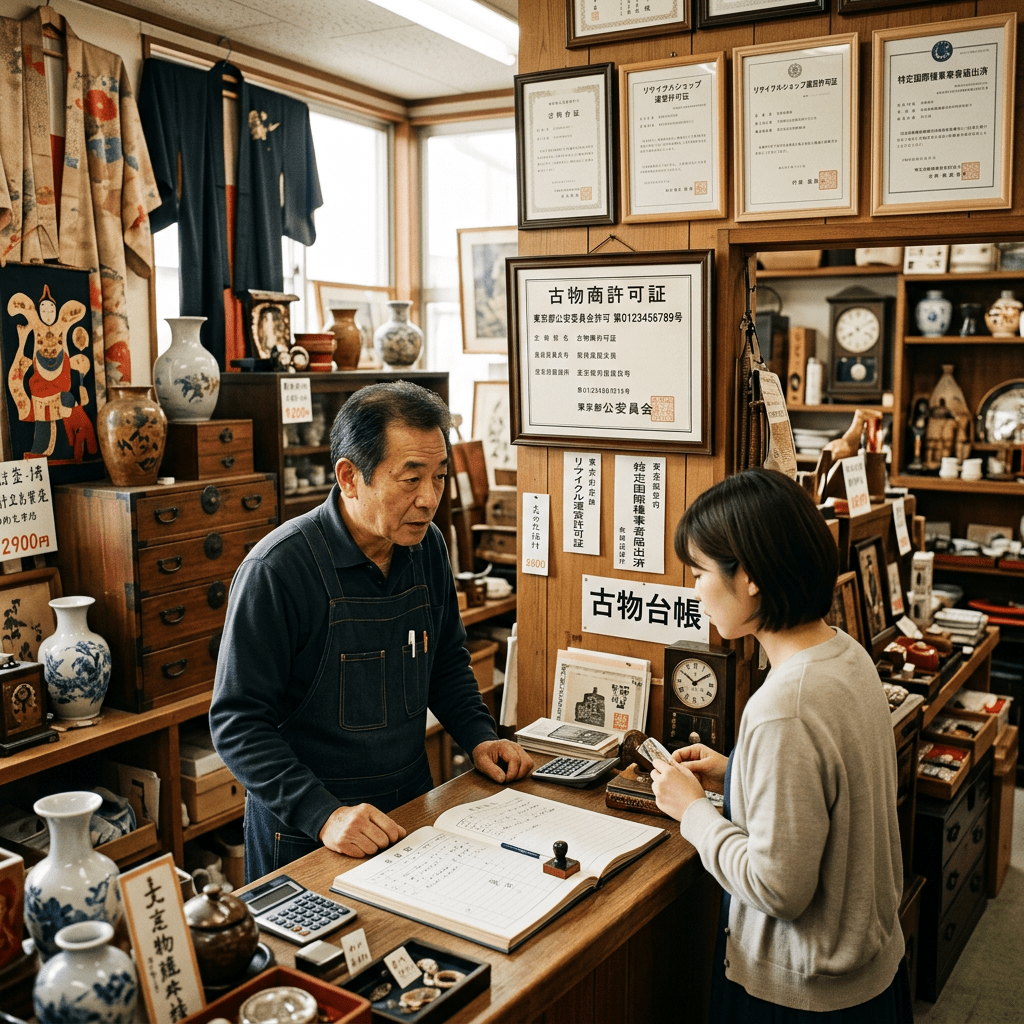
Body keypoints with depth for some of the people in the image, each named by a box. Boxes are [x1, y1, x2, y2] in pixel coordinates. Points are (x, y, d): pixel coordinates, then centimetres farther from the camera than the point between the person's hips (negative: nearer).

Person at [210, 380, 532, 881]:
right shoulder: (276, 570, -21)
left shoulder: (426, 547, -1)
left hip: (411, 806, 5)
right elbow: (238, 722, -19)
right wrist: (322, 814, -27)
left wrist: (478, 735, 1)